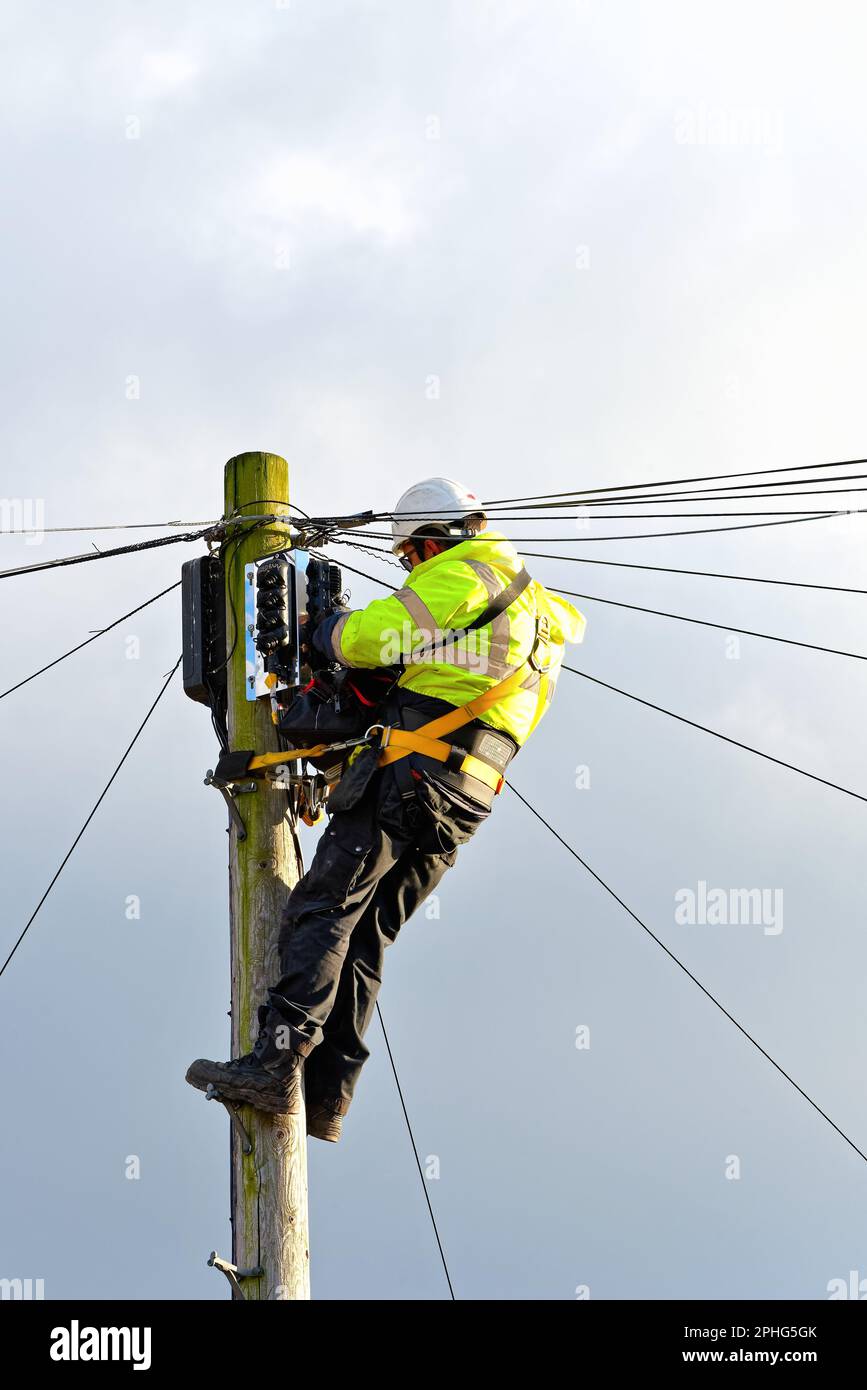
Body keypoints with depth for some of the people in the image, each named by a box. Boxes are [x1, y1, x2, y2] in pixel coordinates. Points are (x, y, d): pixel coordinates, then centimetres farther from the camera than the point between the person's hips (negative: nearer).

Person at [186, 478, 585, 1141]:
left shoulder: (457, 576, -2)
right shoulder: (533, 603, 25)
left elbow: (367, 637, -8)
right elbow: (572, 620, 48)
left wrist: (324, 627, 13)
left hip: (414, 774, -9)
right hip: (463, 805, 9)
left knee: (323, 910, -15)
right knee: (365, 938, 5)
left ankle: (277, 1065, -28)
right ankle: (325, 1098, -4)